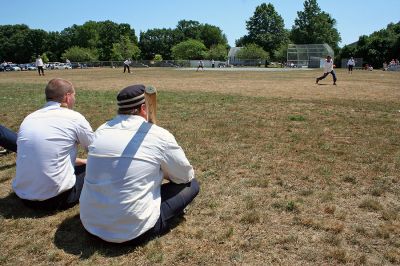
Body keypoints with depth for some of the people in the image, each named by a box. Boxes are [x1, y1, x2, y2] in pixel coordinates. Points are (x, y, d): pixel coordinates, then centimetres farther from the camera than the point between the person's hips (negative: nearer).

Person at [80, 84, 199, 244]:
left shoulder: (101, 131, 3)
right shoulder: (159, 135, -12)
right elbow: (187, 176, 1)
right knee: (192, 185, 7)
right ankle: (152, 227, 6)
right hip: (132, 230, -6)